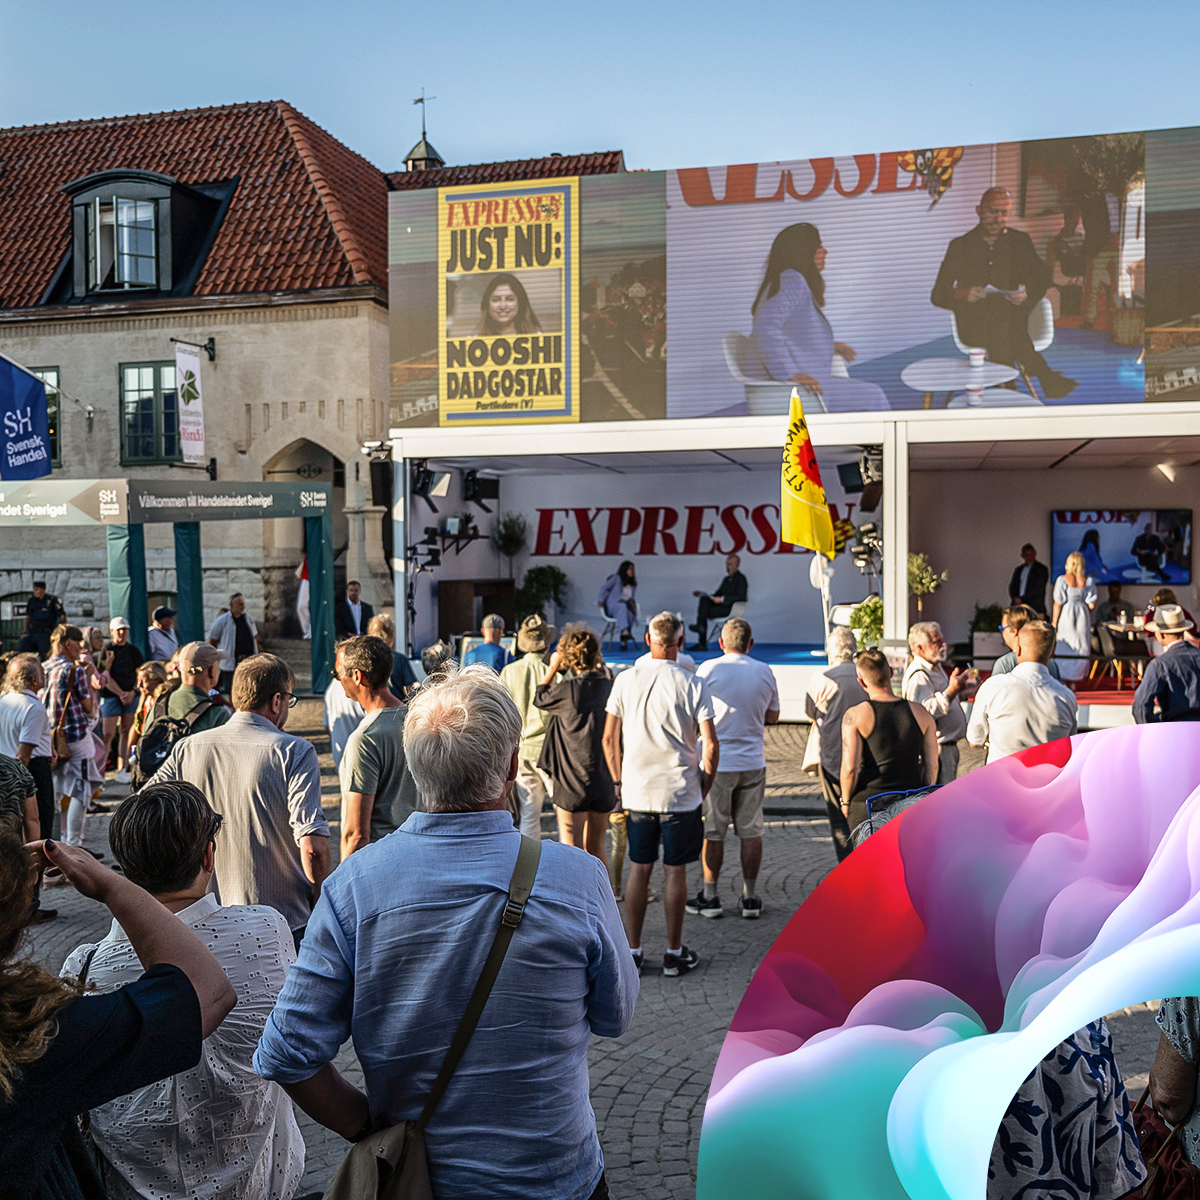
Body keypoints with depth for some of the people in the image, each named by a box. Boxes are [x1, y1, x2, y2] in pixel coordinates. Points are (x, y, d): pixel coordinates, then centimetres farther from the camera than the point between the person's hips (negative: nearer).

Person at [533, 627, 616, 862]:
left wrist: (551, 669, 11)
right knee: (595, 848, 16)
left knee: (571, 849, 5)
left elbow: (540, 699, 5)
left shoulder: (567, 689, -15)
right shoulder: (609, 686, -2)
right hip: (603, 780, 5)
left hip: (573, 779, -5)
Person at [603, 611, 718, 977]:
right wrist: (704, 784, 5)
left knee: (639, 870, 11)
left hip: (636, 793, 2)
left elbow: (610, 738, 2)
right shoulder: (693, 685, -9)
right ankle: (674, 953, 16)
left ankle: (633, 950, 18)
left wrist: (618, 781, 13)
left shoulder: (625, 681, -3)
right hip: (680, 794, -2)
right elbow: (710, 745, -11)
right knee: (675, 872, 7)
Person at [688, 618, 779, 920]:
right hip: (754, 762, 3)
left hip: (717, 762, -3)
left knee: (712, 832, 6)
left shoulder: (709, 669, -8)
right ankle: (750, 897, 14)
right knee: (751, 832, 9)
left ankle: (710, 897, 12)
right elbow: (772, 716, 13)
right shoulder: (764, 672, 2)